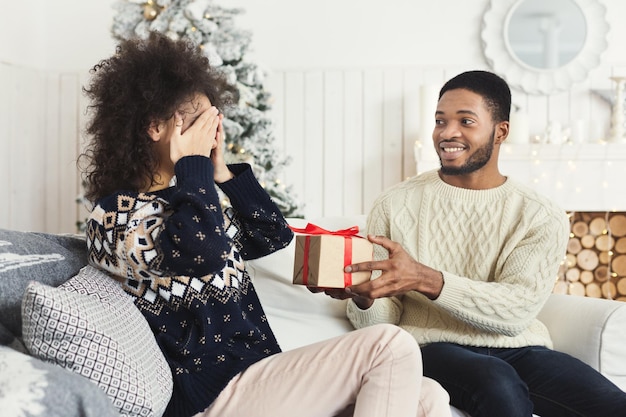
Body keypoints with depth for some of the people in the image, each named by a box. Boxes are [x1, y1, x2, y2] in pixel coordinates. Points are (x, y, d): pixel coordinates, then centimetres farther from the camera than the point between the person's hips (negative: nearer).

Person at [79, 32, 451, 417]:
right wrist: (193, 166, -11)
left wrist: (220, 170, 10)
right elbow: (204, 253, -26)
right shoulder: (116, 213, -7)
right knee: (392, 346, -20)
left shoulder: (183, 199, 18)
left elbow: (274, 236, 19)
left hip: (257, 373, 9)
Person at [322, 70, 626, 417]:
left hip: (518, 350, 2)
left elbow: (516, 312, -12)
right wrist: (364, 299, -22)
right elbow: (381, 323, 4)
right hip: (434, 348, -1)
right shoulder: (395, 205, 6)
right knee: (499, 383, -35)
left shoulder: (542, 217, 5)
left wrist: (424, 279, -26)